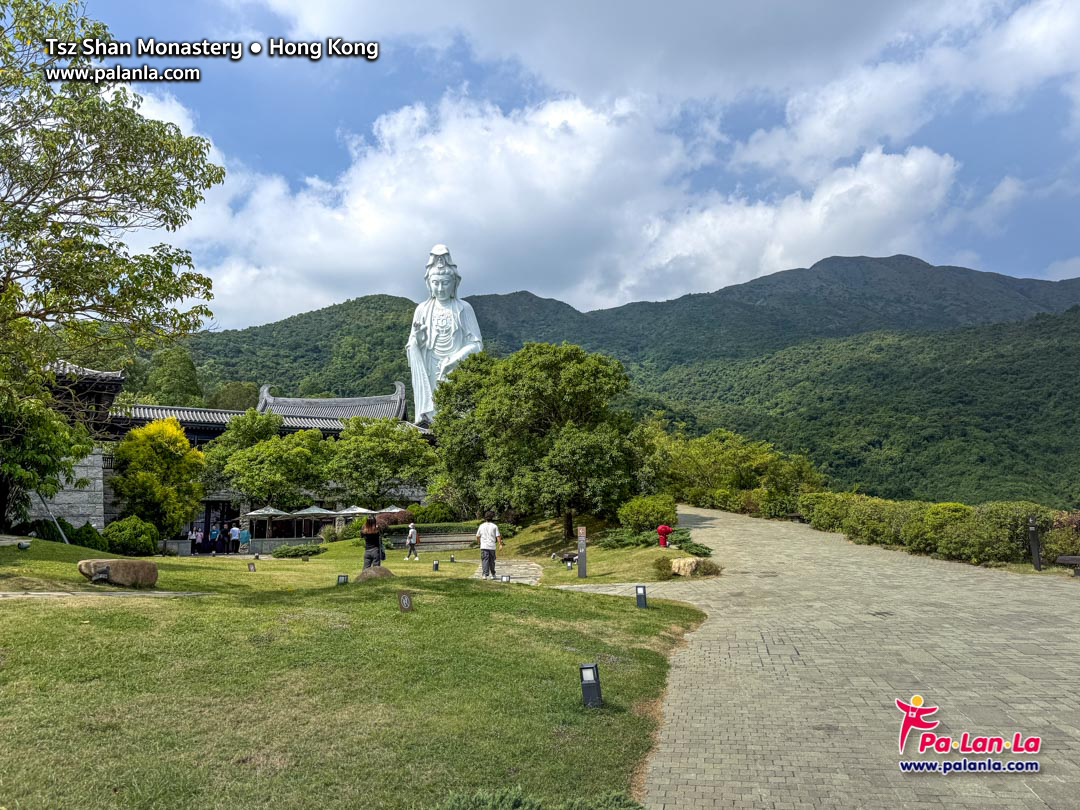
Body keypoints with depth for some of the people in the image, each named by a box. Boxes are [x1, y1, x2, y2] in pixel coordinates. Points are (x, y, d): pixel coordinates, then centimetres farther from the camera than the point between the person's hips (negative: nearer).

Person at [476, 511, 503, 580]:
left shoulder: (481, 526, 3)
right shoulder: (494, 526, 0)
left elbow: (478, 536, 10)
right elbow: (498, 536, -5)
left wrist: (479, 542, 29)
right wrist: (500, 544, 1)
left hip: (484, 546, 0)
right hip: (492, 546, 0)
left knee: (484, 560, -2)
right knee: (491, 561, 12)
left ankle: (485, 574, -14)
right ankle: (492, 574, 21)